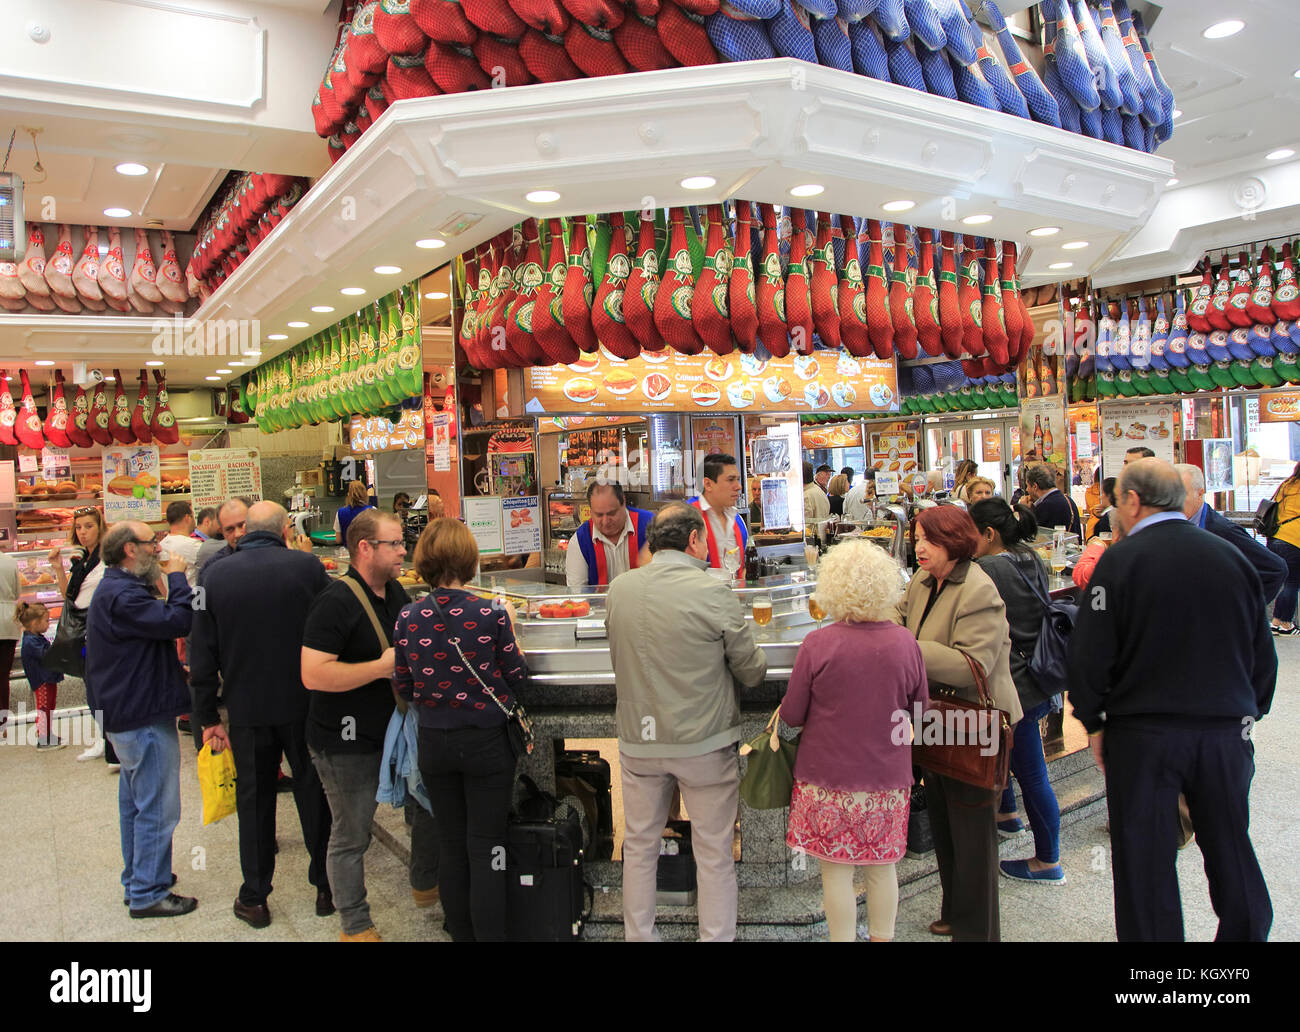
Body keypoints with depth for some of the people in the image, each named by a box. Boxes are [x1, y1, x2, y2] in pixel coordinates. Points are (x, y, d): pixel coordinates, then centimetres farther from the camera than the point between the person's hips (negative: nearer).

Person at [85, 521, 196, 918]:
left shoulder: (117, 589, 13)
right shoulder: (122, 595, -23)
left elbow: (156, 624, 13)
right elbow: (179, 621, -29)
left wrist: (164, 588, 1)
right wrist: (176, 577, -16)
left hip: (126, 713, 12)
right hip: (143, 716, -12)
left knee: (136, 803, 21)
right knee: (157, 809, -3)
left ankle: (137, 881, 33)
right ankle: (148, 894, 7)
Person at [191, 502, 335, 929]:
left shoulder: (216, 576, -3)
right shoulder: (307, 567, -10)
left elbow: (203, 654, 0)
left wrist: (208, 716, 6)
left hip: (247, 709, 1)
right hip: (305, 705, -1)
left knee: (254, 798, 14)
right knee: (313, 792, 13)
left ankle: (254, 899, 25)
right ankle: (326, 887, 25)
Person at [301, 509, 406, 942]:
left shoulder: (396, 592, 6)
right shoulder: (336, 602, -21)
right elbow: (314, 675, -29)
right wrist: (383, 666, -25)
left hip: (393, 729, 8)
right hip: (347, 741, -8)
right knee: (351, 837, 7)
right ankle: (355, 926, 25)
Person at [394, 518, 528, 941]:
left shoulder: (408, 618, -7)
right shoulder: (492, 615, -17)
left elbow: (404, 689, 2)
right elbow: (516, 678, -7)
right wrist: (510, 630, 6)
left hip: (434, 744, 3)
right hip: (487, 743, -3)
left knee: (450, 844, 16)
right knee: (485, 847, 6)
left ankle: (461, 934, 29)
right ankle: (489, 934, 13)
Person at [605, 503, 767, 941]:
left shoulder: (618, 589, -3)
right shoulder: (713, 593, -16)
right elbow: (752, 672, -8)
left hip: (638, 740, 4)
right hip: (703, 742, -4)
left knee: (639, 847, 19)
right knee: (714, 856, 11)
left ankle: (637, 935, 33)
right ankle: (715, 936, 22)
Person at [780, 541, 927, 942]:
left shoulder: (818, 644, -18)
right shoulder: (905, 644, -10)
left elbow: (792, 717, -9)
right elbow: (920, 710, 5)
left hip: (829, 775, -3)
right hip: (887, 776, 3)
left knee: (836, 870, 11)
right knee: (883, 866, 19)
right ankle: (882, 936, 34)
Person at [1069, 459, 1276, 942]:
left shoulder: (1120, 560, -13)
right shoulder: (1233, 557, 1)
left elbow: (1089, 653, -13)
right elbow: (1263, 653, 9)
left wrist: (1094, 722, 0)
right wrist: (1247, 711, 21)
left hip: (1143, 734, -4)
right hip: (1227, 731, 4)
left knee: (1145, 862, 8)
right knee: (1231, 853, 19)